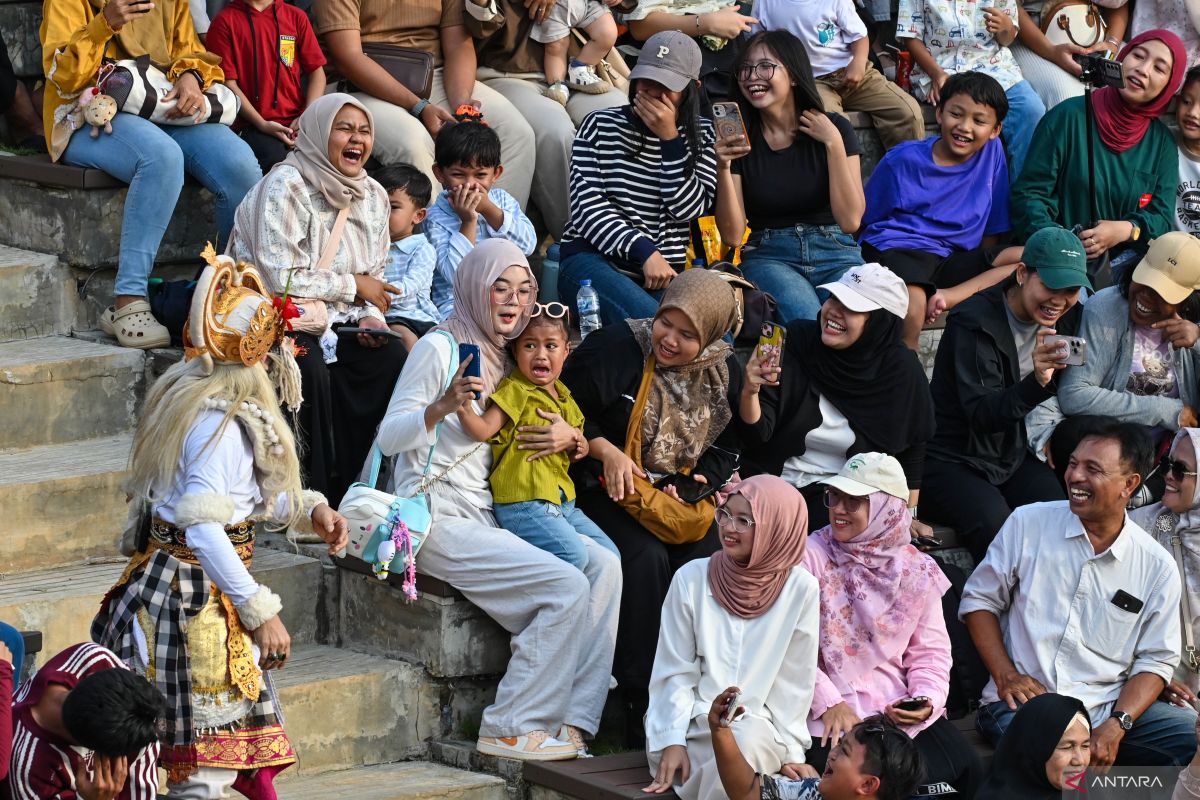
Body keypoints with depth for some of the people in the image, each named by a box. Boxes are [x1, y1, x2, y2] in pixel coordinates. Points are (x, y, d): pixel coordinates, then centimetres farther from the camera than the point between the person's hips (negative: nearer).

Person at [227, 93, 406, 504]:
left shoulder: (373, 196, 10)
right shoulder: (285, 187, -13)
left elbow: (375, 279, 15)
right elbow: (280, 278, -20)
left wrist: (373, 317, -8)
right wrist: (352, 285, -11)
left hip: (337, 321, 6)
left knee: (393, 357, -21)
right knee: (311, 367, -35)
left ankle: (355, 483, -14)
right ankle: (320, 495, -24)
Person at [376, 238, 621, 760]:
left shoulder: (507, 359, 17)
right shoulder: (440, 347, -7)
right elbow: (389, 438, -13)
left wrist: (570, 439, 1)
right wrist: (441, 407, -32)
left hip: (486, 516, 8)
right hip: (437, 517, -8)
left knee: (604, 566, -13)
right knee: (567, 587, -23)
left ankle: (572, 722, -17)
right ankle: (510, 729, -17)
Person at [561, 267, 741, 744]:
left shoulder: (723, 370, 6)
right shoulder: (615, 346, -7)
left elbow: (729, 445, 13)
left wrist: (698, 482, -6)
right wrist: (607, 451, -15)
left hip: (684, 496, 4)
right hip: (610, 491, -4)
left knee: (709, 561, -26)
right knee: (645, 559, -31)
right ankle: (642, 711, -26)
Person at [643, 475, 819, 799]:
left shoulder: (800, 589, -3)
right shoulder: (692, 578, -1)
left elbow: (795, 681, 1)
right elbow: (675, 672, 0)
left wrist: (791, 750, -4)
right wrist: (672, 741, -10)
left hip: (758, 727, 0)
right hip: (693, 721, 0)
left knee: (751, 741, -35)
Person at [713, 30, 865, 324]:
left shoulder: (835, 128, 2)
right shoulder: (738, 139, 4)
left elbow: (851, 220, -7)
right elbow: (732, 234, -1)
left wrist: (834, 143, -10)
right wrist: (723, 168, -15)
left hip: (835, 255, 1)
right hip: (768, 257, -1)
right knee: (808, 321, -34)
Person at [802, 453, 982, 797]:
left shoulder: (917, 571, 7)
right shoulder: (812, 557, -5)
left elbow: (930, 651, 10)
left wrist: (927, 699, -9)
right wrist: (829, 703, -16)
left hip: (901, 711, 4)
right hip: (829, 715, -4)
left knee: (970, 771, -14)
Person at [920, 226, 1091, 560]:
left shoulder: (1068, 318, 2)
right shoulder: (976, 323, -19)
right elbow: (982, 415, -29)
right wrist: (1037, 381, -44)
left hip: (1012, 457, 6)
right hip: (950, 462, -6)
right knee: (997, 526, -33)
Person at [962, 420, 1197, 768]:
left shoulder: (1157, 567, 5)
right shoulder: (1027, 524, 5)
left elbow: (1156, 661, 6)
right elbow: (979, 599, 12)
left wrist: (1116, 726, -11)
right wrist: (1005, 675, -3)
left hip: (1108, 710, 3)